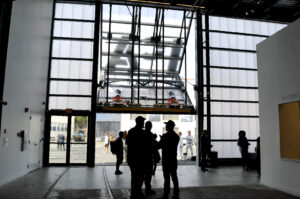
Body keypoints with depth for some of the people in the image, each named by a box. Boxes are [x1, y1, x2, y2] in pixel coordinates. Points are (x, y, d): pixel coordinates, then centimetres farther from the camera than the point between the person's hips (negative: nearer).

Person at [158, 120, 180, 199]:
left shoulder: (165, 136, -13)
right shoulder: (177, 136, 5)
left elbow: (159, 146, -5)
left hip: (166, 160, -6)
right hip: (174, 159, 6)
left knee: (167, 177, -1)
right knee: (174, 177, 11)